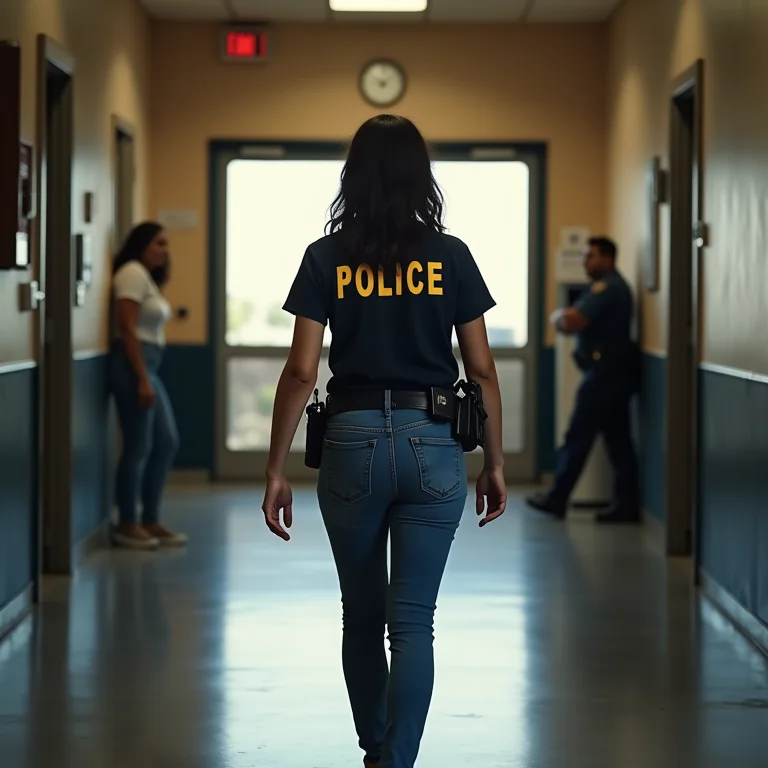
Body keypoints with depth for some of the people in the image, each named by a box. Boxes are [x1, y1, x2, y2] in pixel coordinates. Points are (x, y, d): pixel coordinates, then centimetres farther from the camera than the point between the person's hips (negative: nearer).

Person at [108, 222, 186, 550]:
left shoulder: (147, 277, 21)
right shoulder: (133, 273, -10)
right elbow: (127, 329, -17)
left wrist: (148, 376, 13)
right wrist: (142, 379, -21)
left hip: (148, 365, 11)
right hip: (133, 365, -11)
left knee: (167, 443, 10)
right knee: (138, 447, -7)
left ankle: (150, 521, 16)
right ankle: (127, 525, 1)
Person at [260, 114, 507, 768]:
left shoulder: (327, 257, 0)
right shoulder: (450, 256, 1)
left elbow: (301, 372, -5)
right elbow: (481, 369, 2)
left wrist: (277, 470, 1)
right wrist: (495, 462, 11)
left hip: (353, 442, 1)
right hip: (432, 445, 0)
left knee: (363, 615, 18)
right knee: (413, 621, 1)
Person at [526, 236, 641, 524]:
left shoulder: (605, 287, -14)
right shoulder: (614, 285, 20)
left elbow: (574, 321, -23)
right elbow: (582, 322, 19)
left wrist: (558, 317, -2)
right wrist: (565, 320, 0)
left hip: (605, 371, -10)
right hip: (615, 370, 10)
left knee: (578, 436, -3)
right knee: (618, 439, 7)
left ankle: (557, 499, 3)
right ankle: (627, 505, 5)